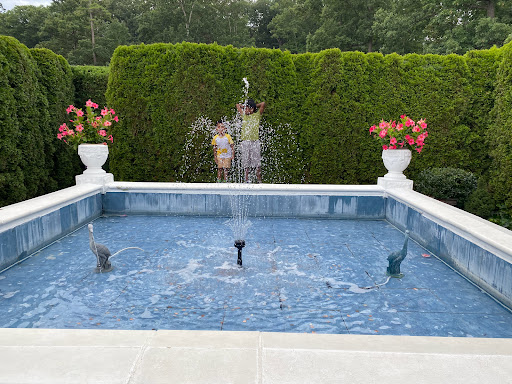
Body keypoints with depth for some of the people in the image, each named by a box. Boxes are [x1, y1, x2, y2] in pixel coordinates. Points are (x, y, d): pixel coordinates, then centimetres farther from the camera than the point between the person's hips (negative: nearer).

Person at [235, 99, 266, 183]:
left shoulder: (257, 115, 6)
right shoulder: (244, 115, 16)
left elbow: (263, 104, -4)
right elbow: (238, 105, 29)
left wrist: (255, 106, 9)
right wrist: (246, 106, 25)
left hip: (255, 142, -3)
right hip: (245, 142, 3)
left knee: (257, 161, -3)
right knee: (246, 162, 3)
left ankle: (259, 180, 2)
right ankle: (246, 180, 8)